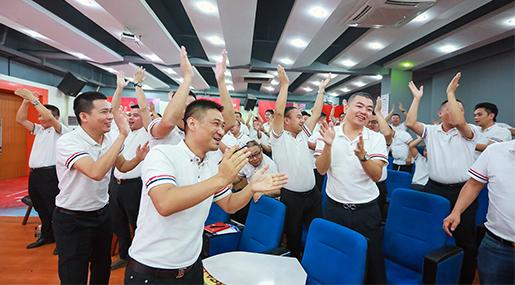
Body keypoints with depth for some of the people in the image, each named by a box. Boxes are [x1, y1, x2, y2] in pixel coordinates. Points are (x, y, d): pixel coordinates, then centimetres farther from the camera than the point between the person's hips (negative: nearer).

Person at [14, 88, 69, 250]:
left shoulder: (60, 130, -6)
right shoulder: (39, 129, 18)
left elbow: (49, 117, -24)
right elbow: (20, 119, 14)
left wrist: (33, 99, -19)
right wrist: (26, 100, 2)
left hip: (49, 174, -8)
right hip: (34, 174, 8)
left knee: (54, 208, -4)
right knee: (40, 208, 17)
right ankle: (47, 235, 30)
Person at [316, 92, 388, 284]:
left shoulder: (376, 138, -4)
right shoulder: (329, 133, -4)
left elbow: (377, 176, -13)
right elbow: (321, 169, -11)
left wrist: (362, 155, -32)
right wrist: (328, 145, -27)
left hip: (366, 210, 0)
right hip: (335, 207, 0)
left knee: (371, 261, 12)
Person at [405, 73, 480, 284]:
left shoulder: (469, 133, 1)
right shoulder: (431, 131, 7)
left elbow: (459, 122, -21)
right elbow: (410, 123, -8)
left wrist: (451, 93, -14)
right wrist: (417, 97, -1)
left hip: (462, 191, -1)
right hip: (434, 189, 1)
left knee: (466, 240, 6)